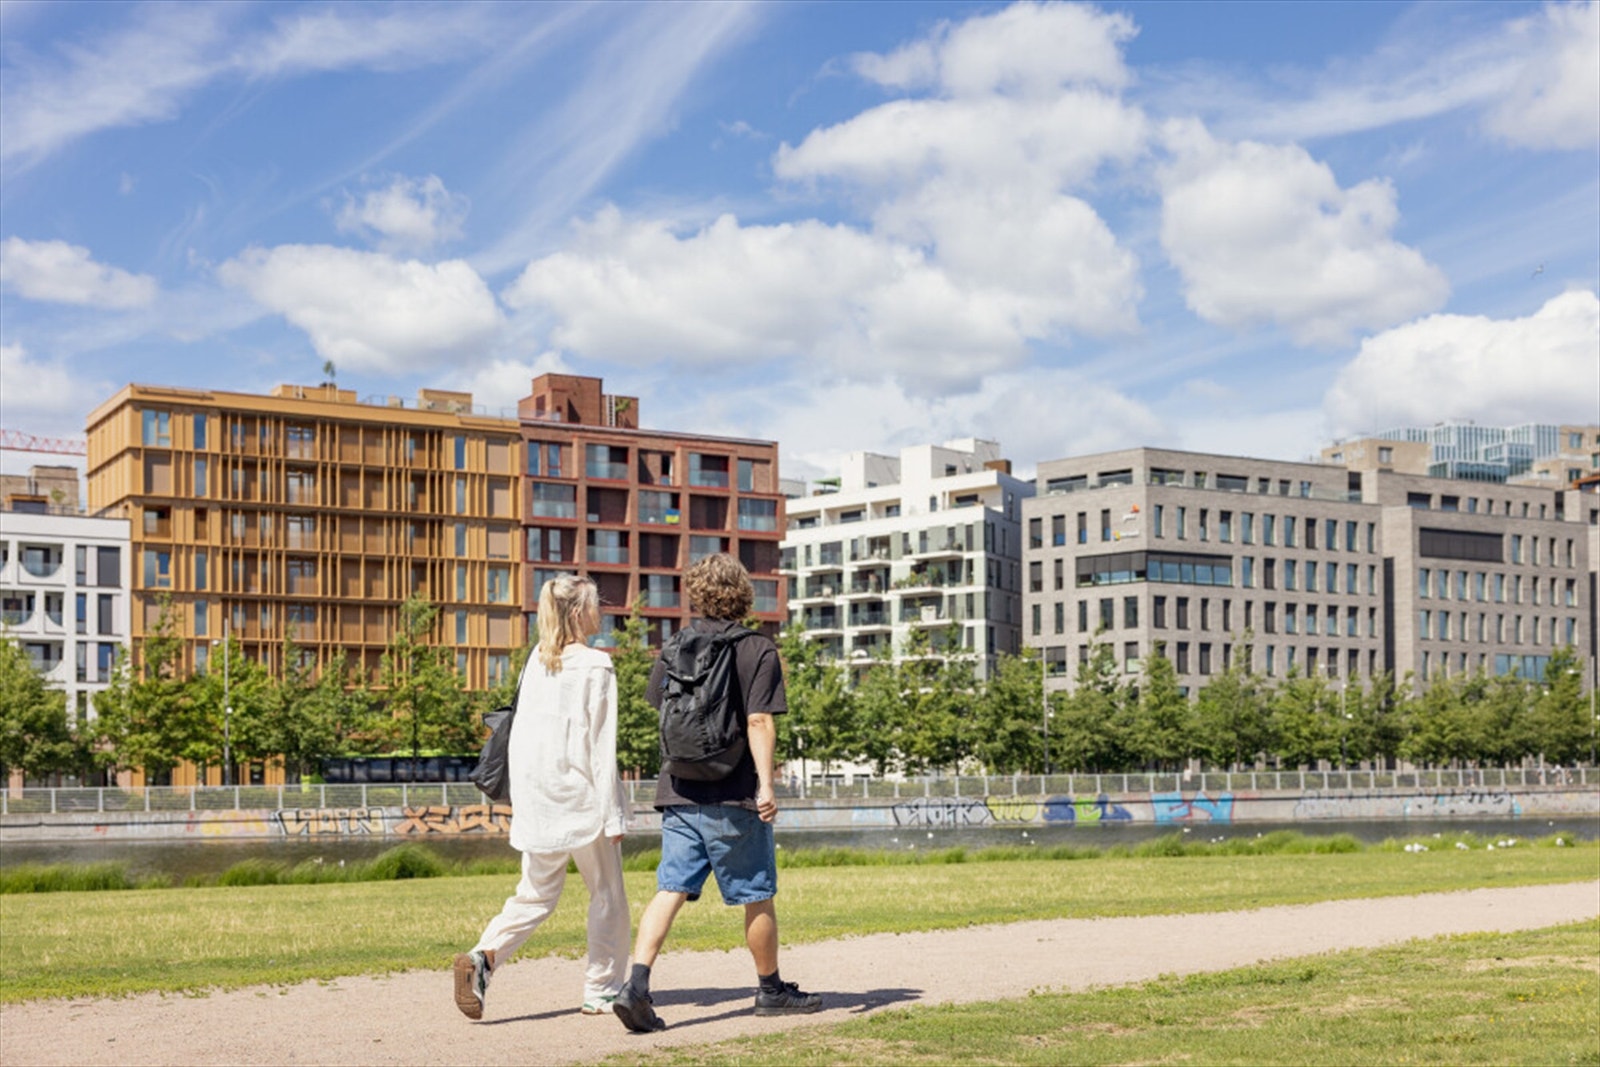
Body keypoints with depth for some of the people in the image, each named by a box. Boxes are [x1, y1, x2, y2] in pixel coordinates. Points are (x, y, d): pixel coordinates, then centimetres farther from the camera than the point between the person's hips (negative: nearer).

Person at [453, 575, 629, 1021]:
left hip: (538, 799, 6)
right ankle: (602, 991, 13)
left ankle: (484, 955, -6)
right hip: (581, 798, -6)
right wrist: (613, 815, -9)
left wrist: (518, 797, 15)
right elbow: (602, 746, -12)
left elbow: (519, 734, 8)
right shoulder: (595, 666, -11)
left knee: (536, 893, 15)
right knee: (606, 894, 10)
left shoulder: (537, 660, 6)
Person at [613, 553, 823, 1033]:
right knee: (757, 894, 10)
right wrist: (765, 784, -16)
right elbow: (759, 722, -14)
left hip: (679, 792, 4)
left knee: (671, 889, 1)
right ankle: (770, 988, 24)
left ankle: (637, 982, -15)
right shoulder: (758, 650, -6)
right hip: (734, 795, -4)